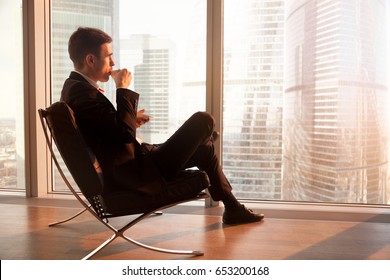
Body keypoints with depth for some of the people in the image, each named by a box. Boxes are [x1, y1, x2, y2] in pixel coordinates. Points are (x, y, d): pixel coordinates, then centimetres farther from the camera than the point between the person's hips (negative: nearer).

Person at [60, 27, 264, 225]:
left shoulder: (75, 87, 12)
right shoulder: (81, 92, -21)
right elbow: (125, 132, -28)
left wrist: (130, 120, 7)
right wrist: (123, 89, -18)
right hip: (138, 175, -11)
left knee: (203, 147, 20)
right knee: (204, 121, -7)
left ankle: (232, 207, 29)